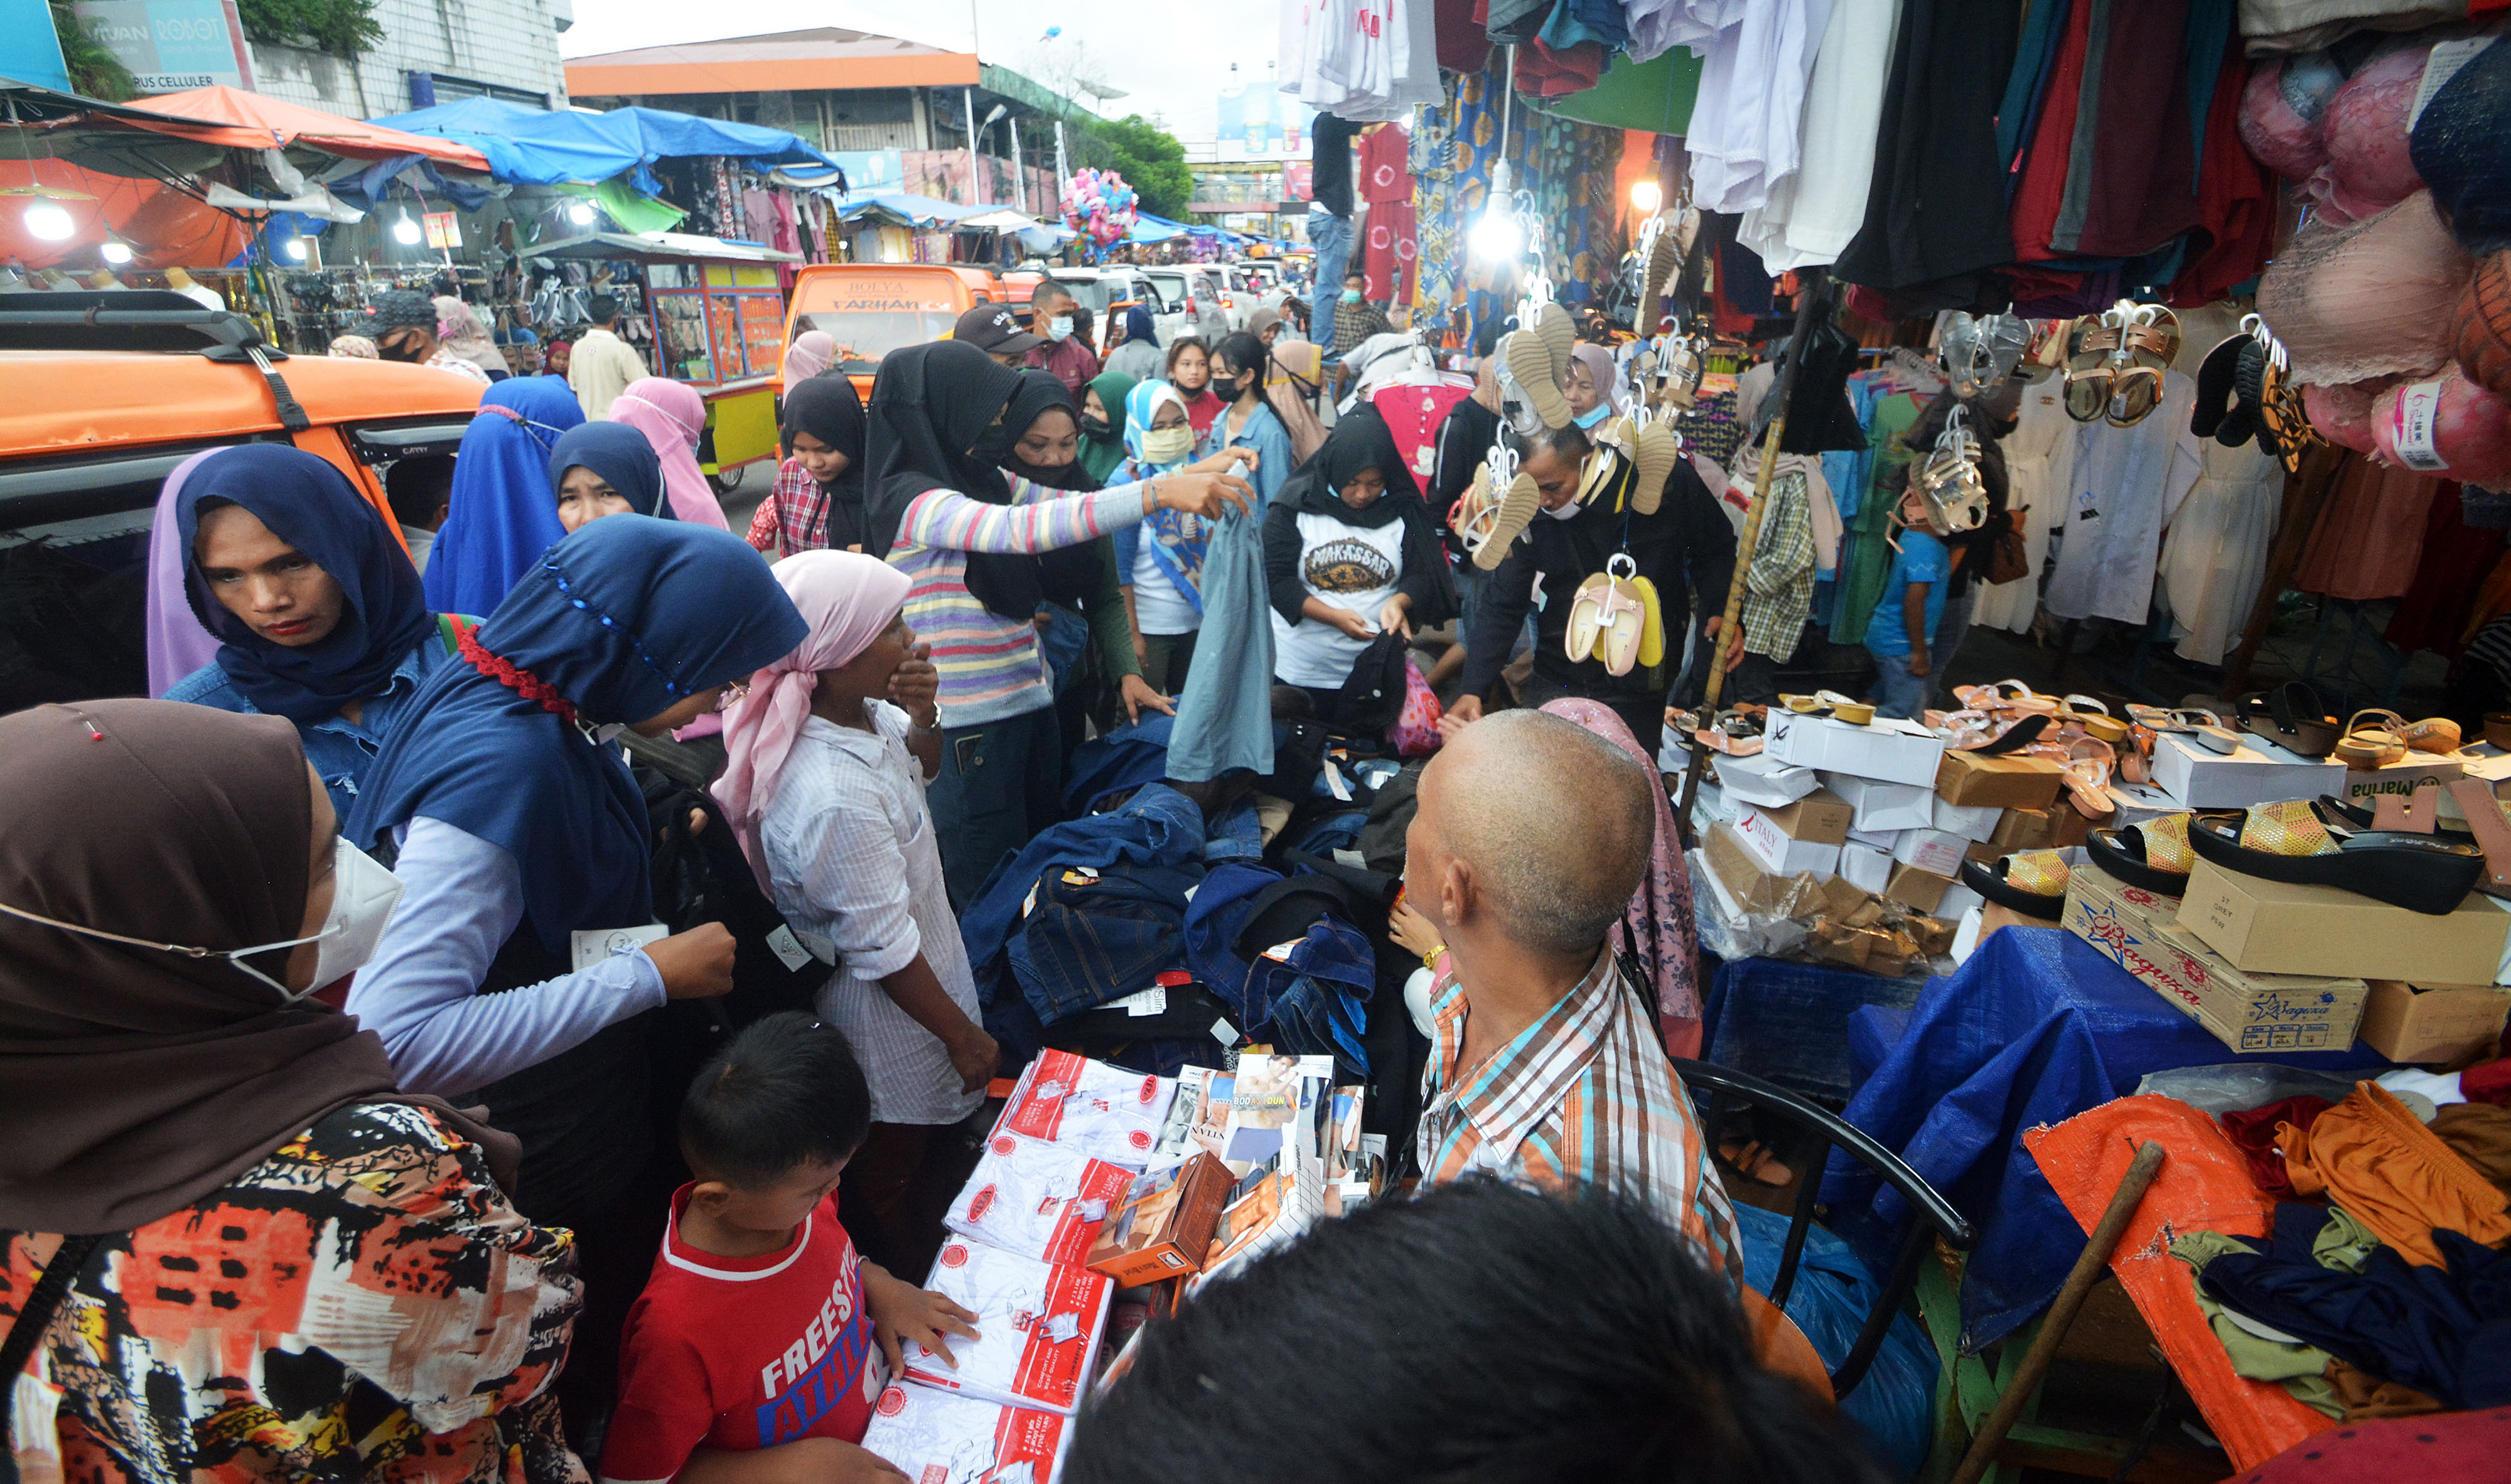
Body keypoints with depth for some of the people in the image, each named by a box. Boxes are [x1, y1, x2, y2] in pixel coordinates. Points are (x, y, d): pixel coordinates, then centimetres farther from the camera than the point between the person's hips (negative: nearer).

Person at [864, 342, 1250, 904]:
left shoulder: (983, 480, 6)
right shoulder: (913, 500, -18)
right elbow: (1019, 530, -34)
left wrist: (1197, 476, -5)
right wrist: (1159, 492, -38)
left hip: (1028, 699, 8)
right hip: (970, 723, -8)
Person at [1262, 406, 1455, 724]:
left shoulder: (1403, 510, -2)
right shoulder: (1297, 504, -7)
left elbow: (1423, 574, -2)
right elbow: (1274, 576, -12)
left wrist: (1399, 601, -25)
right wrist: (1333, 617, -22)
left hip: (1374, 667, 1)